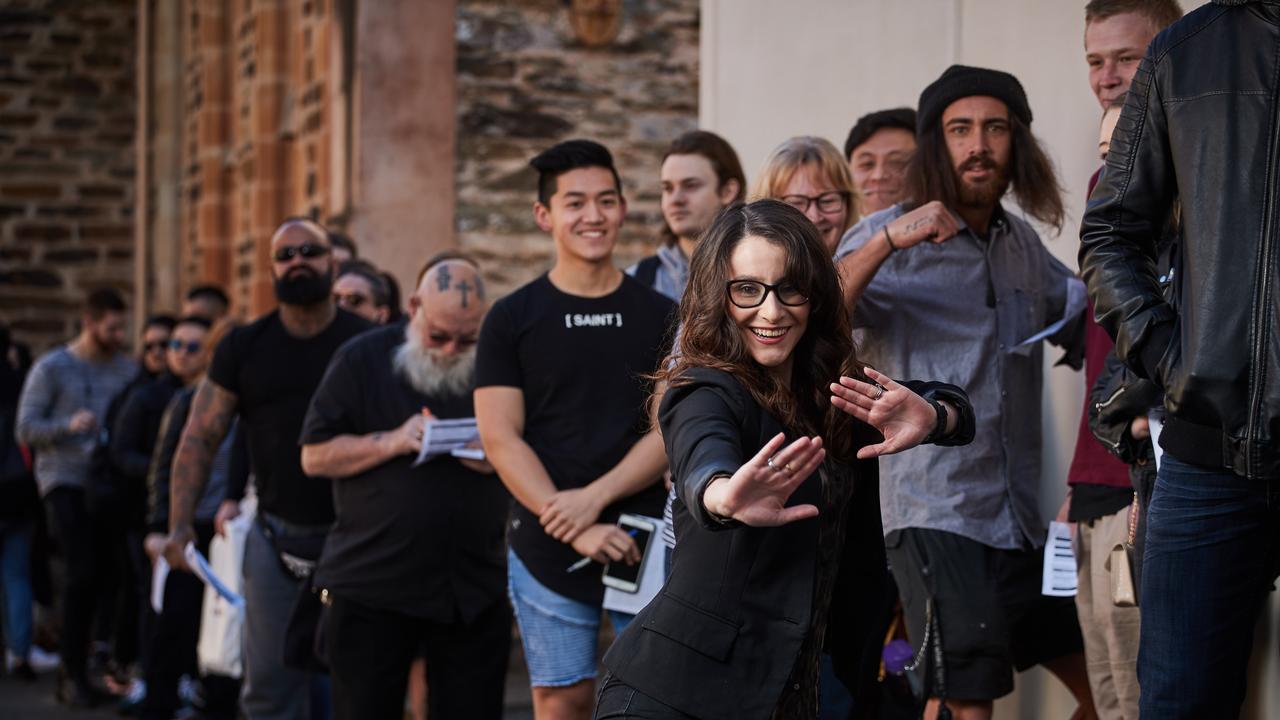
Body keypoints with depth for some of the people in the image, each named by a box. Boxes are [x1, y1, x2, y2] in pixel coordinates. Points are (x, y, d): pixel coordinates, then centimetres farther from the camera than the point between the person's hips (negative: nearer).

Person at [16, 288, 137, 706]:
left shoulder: (126, 368, 9)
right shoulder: (51, 368, 0)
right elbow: (25, 429, -3)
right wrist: (68, 425, -20)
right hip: (65, 482, -4)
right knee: (84, 572, -13)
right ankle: (73, 675, -4)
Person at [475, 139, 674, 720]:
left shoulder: (660, 317, 7)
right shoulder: (512, 318, 3)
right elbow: (500, 438, -3)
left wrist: (594, 498, -14)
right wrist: (575, 531, -14)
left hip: (645, 541, 1)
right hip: (547, 550, -1)